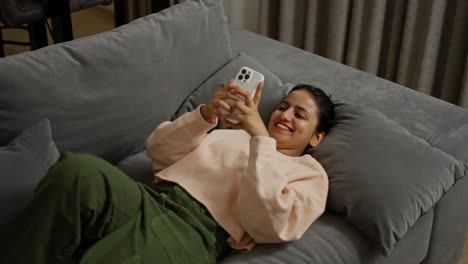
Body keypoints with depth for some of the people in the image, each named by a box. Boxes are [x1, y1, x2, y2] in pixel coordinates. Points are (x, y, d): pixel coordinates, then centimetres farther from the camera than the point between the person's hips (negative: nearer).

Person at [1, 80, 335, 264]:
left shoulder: (310, 174, 16)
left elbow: (268, 226, -7)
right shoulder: (232, 132, 31)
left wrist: (261, 137, -10)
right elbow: (159, 151, 20)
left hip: (195, 230, -5)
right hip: (148, 197, 5)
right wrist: (204, 115, 3)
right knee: (77, 171, -31)